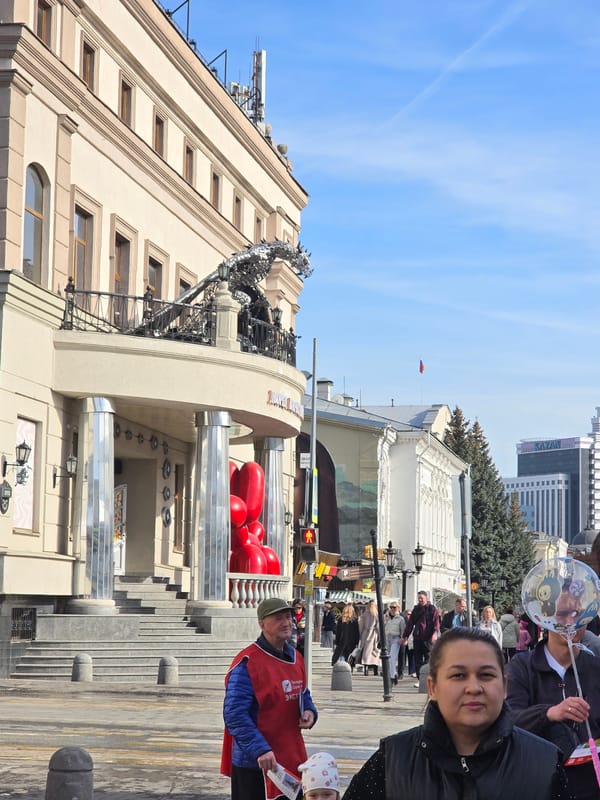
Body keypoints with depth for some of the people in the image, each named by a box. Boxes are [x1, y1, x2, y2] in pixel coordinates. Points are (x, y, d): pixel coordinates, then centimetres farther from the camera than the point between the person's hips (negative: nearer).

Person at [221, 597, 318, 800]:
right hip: (254, 765, -8)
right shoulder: (247, 662, -15)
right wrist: (260, 750, -27)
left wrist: (309, 711, 2)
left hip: (294, 760, 8)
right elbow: (234, 715, -20)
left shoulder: (295, 658, 11)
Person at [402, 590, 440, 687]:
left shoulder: (432, 609, 3)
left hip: (428, 638, -5)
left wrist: (435, 633, -23)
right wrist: (405, 636, 17)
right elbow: (410, 623, 19)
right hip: (417, 637, 5)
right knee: (418, 659, 4)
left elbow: (436, 622, -7)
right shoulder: (416, 609, 17)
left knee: (428, 658, -6)